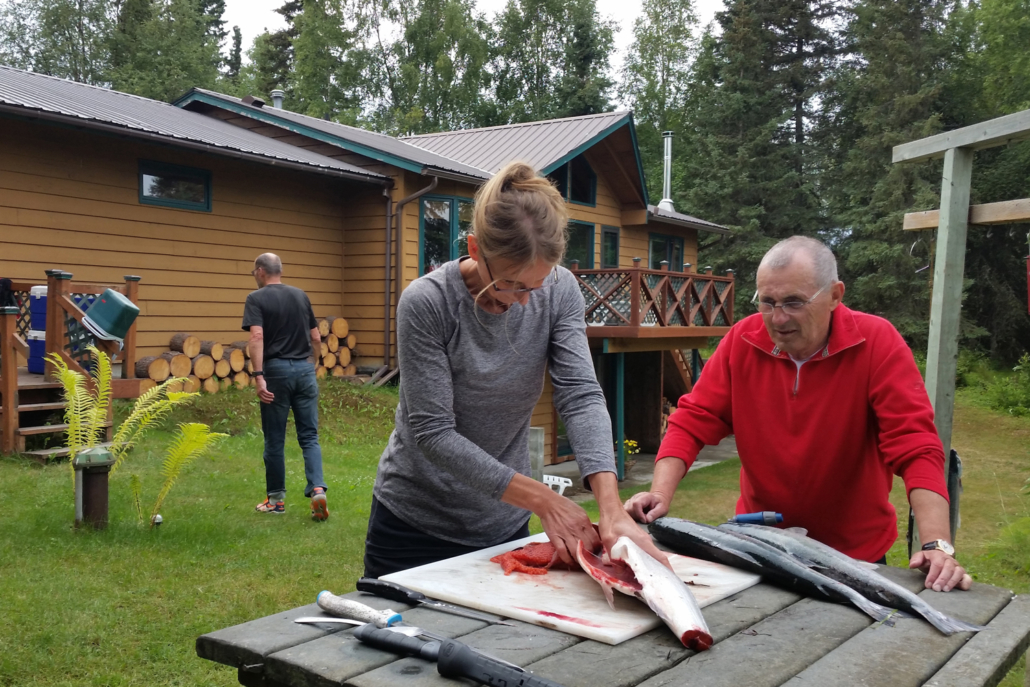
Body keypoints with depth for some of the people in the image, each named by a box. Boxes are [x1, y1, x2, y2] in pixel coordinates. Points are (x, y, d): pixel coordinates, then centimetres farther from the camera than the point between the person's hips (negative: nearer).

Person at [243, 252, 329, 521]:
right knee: (309, 436, 7)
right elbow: (316, 339, 12)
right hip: (305, 370, 4)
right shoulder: (301, 296, 11)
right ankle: (317, 489, -11)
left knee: (274, 440, 8)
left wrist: (258, 375, -22)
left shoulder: (256, 299, -3)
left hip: (276, 370, -4)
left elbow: (257, 336, -18)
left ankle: (276, 499, 19)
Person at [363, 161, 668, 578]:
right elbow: (433, 432, -24)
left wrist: (612, 509, -33)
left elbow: (581, 396, -19)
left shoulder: (559, 291, -10)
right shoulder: (425, 303, -22)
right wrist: (543, 500, -28)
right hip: (415, 523, -3)